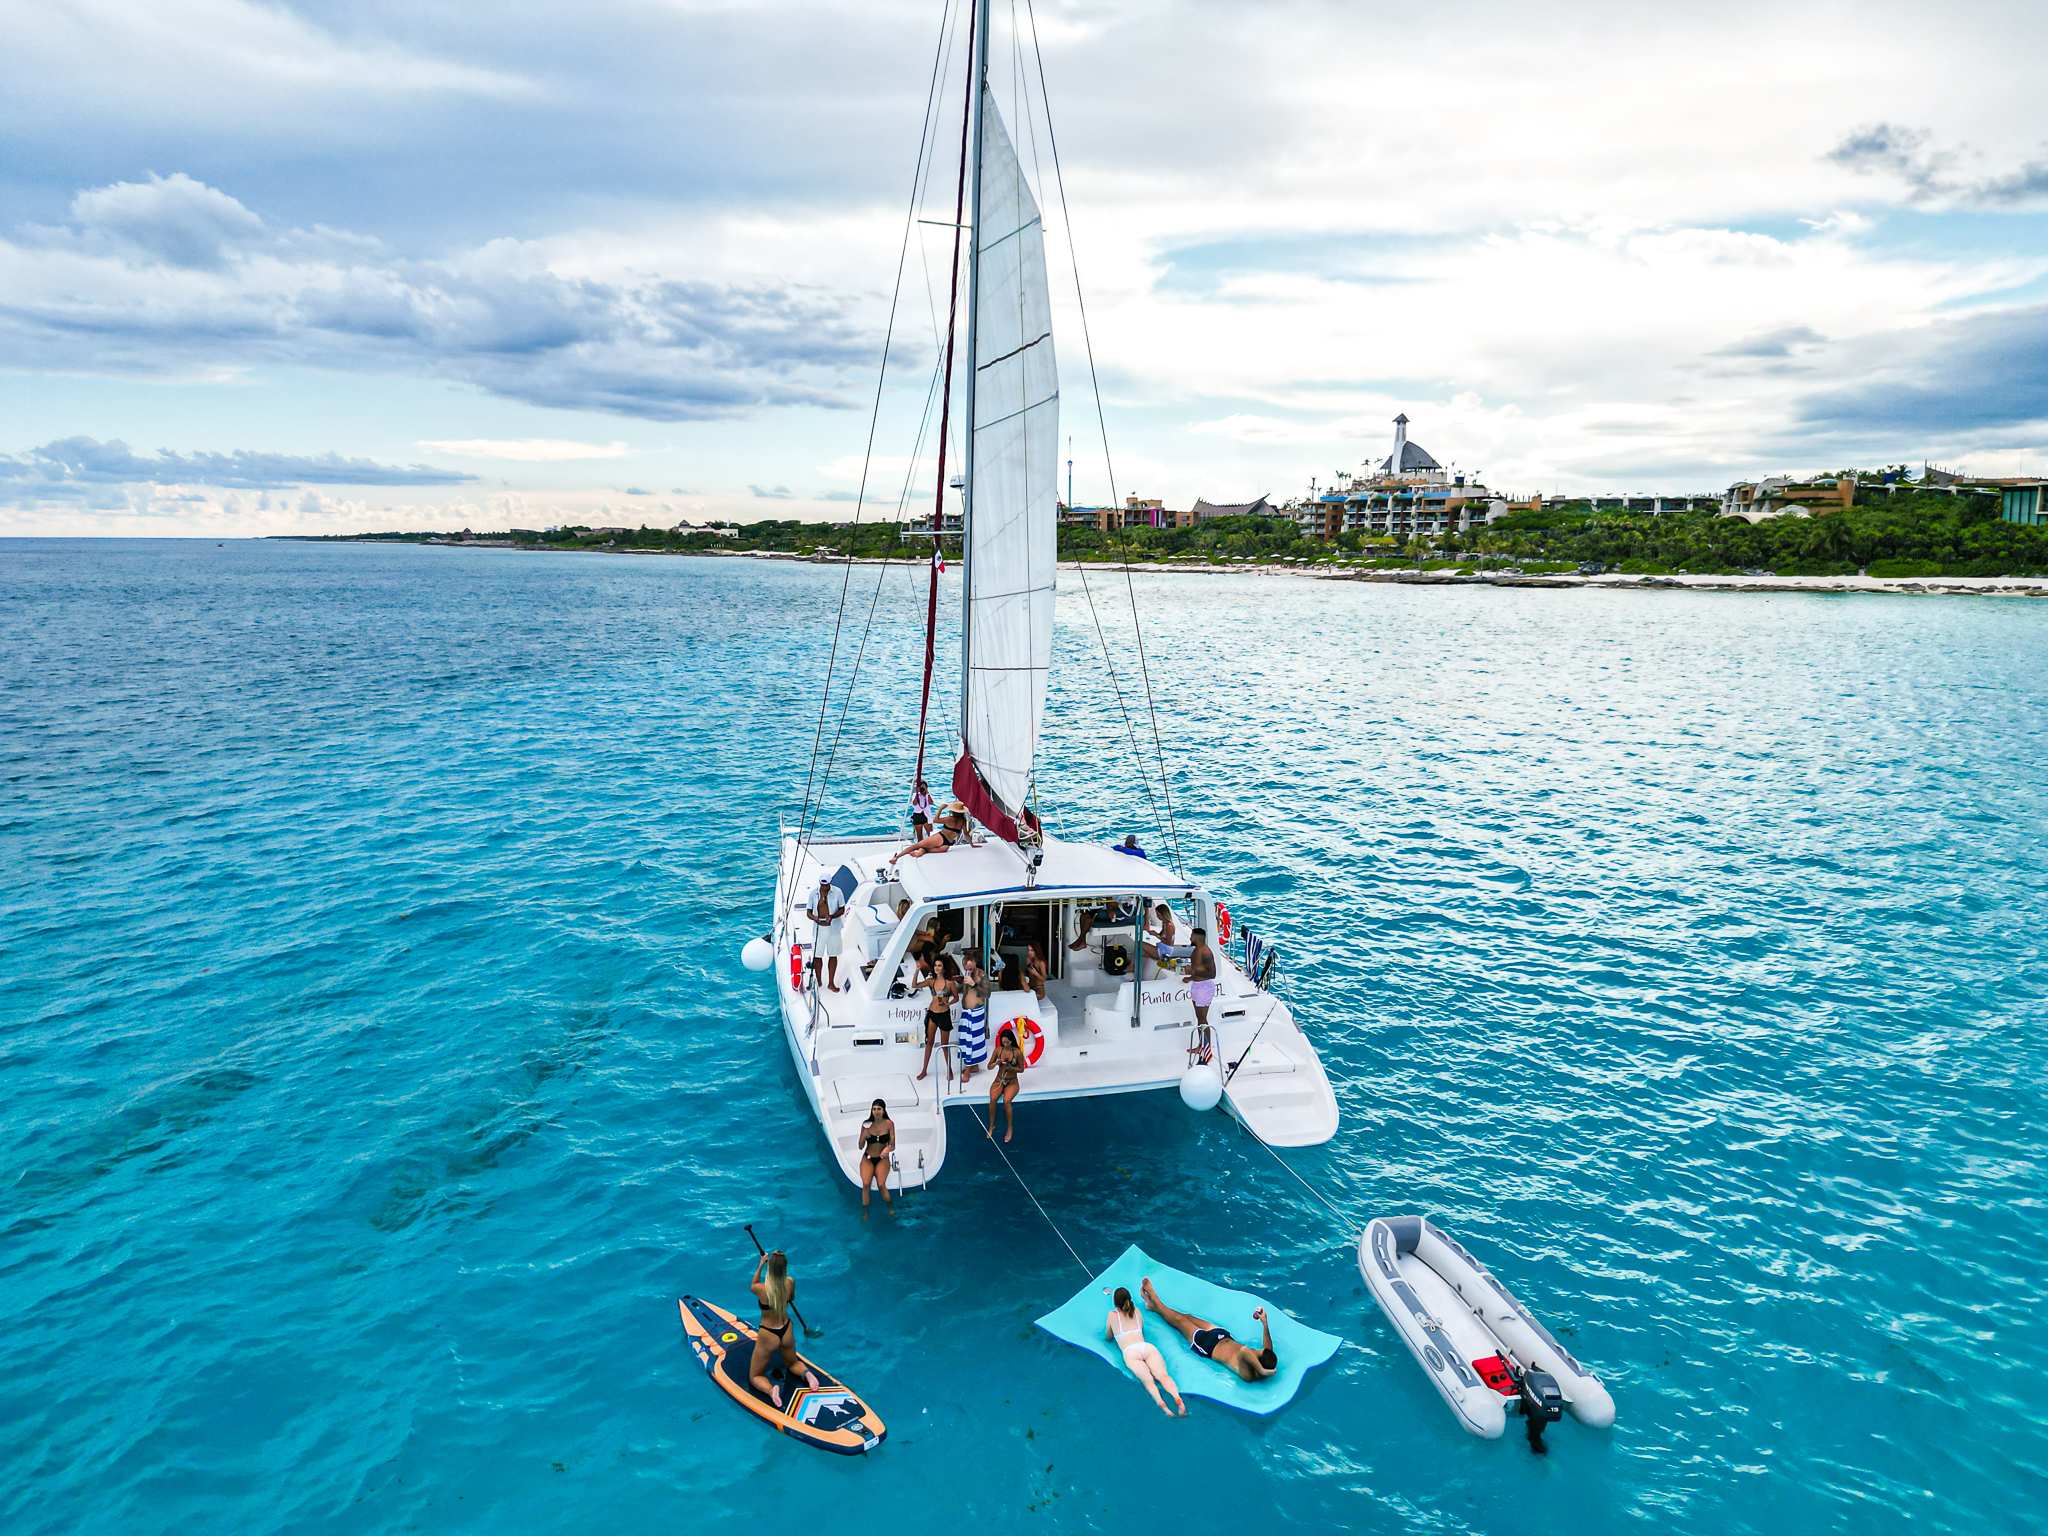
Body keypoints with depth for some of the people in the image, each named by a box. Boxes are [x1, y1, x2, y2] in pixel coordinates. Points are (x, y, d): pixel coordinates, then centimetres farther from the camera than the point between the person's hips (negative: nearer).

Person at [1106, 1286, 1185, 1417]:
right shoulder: (1136, 1311, 30)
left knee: (1148, 1380, -26)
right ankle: (1177, 1398, -53)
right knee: (1163, 1375, -22)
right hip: (1147, 1347, 3)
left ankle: (1161, 1403, -57)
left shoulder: (1112, 1315, 21)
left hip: (1130, 1351, -3)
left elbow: (1109, 1337, 33)